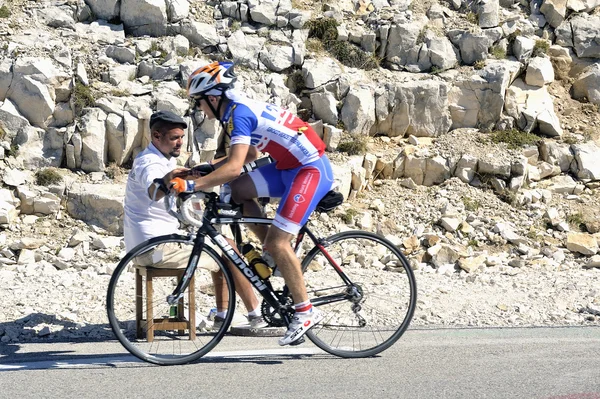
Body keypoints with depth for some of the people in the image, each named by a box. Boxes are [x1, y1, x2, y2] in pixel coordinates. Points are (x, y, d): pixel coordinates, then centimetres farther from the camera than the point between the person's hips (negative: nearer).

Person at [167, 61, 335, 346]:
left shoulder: (238, 114, -18)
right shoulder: (240, 108, 12)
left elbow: (234, 167, -29)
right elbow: (249, 154, 25)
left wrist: (192, 184, -28)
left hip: (311, 170, -10)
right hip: (289, 166, 10)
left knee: (277, 241, -14)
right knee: (238, 190, 6)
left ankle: (305, 312, -7)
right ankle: (276, 255, 10)